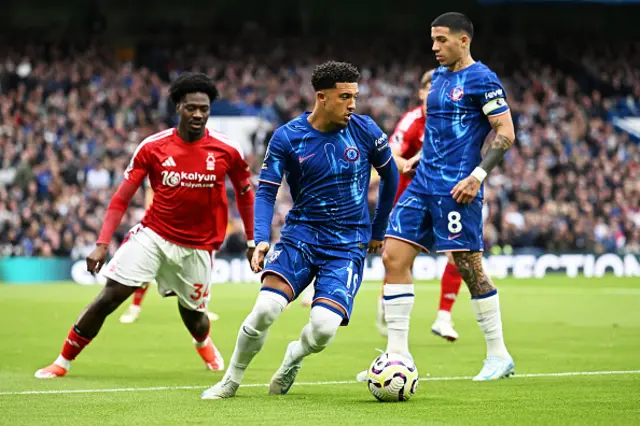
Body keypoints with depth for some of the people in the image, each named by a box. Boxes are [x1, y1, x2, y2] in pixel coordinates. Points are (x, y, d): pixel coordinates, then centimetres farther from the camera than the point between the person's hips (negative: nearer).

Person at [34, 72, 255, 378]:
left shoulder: (226, 151, -7)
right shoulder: (152, 147, -8)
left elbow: (245, 193, 10)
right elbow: (122, 198, -6)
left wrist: (252, 240, 13)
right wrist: (102, 244, -14)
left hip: (198, 247, 1)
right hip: (152, 235, -1)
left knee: (194, 318, 9)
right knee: (109, 296, -12)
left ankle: (204, 343, 48)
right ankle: (63, 361, 1)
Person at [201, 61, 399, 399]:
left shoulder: (365, 131, -4)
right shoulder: (287, 137, -6)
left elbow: (390, 176, 13)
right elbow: (266, 191, -4)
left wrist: (378, 230, 19)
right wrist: (261, 240, -20)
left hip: (349, 244, 0)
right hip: (301, 233, 0)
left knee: (324, 326, -21)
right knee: (266, 308, -24)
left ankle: (295, 356, 18)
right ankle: (231, 380, 2)